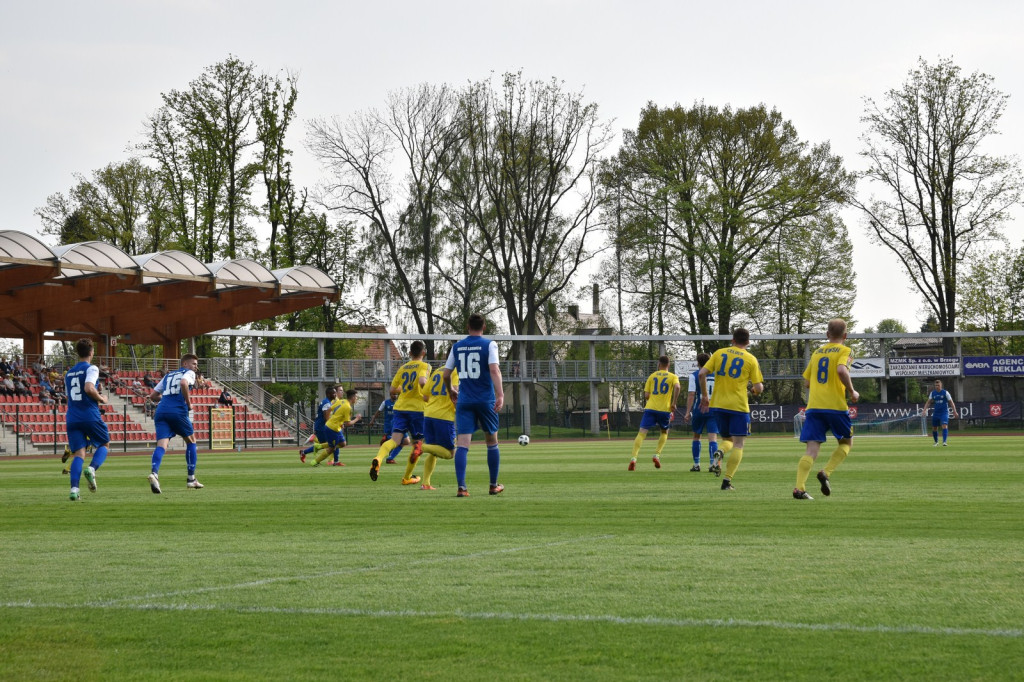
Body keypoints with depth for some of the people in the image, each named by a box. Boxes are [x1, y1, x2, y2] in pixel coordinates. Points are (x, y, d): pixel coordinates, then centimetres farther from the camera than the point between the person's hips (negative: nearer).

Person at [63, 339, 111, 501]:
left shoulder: (68, 373, 19)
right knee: (103, 444, 15)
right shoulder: (91, 368, -2)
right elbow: (89, 388, -19)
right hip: (90, 416, -5)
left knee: (79, 453, 0)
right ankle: (92, 469, -14)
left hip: (72, 418, 5)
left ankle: (74, 488, -20)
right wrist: (101, 399, -1)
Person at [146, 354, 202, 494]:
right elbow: (183, 383, -14)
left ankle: (154, 473, -38)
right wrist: (189, 403, -3)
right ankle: (191, 479, 17)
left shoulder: (168, 375, 30)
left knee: (162, 444, -9)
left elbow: (153, 396, 27)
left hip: (161, 412, 5)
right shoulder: (189, 373, 11)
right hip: (178, 411, -5)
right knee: (191, 440, 16)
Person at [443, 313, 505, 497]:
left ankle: (461, 487, -18)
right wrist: (500, 395, -21)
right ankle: (494, 485, 23)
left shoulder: (457, 347, 7)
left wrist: (451, 391, 29)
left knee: (462, 444, -5)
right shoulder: (489, 345, -3)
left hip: (464, 401, 2)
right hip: (486, 399, -2)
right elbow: (494, 370, -16)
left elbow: (446, 374, 11)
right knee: (492, 442, 15)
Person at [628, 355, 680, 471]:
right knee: (664, 432, 24)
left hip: (650, 408, 0)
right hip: (665, 409, 0)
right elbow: (677, 387, -14)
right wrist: (674, 403, -7)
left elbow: (646, 395, 7)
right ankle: (657, 455, 6)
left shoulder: (652, 376, 12)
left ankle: (634, 458, -24)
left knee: (641, 433, -6)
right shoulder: (673, 377, 8)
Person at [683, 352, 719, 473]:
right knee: (713, 438, -5)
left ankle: (696, 464, 18)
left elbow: (691, 395, -9)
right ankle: (713, 462, -24)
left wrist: (688, 412, -9)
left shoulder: (694, 375, -2)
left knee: (696, 436, 16)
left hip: (699, 410, -1)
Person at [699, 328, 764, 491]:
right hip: (738, 406, -3)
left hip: (718, 405, 3)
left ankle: (720, 452, -16)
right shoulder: (751, 360, 0)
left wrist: (705, 396, 9)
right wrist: (755, 390, 21)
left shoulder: (719, 353, 6)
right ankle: (727, 481, -10)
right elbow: (759, 388, -3)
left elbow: (701, 374, -1)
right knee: (738, 444, 2)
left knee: (727, 439, 20)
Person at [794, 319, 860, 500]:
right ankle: (826, 473, -3)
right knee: (846, 441, 18)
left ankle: (799, 487, -20)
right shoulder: (844, 351, 2)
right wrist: (852, 392, -8)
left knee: (812, 449, -2)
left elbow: (806, 383, 20)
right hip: (836, 406, -4)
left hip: (813, 407, 4)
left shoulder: (817, 353, 18)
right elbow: (841, 370, -20)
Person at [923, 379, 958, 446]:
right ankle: (936, 442, 26)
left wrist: (955, 412, -7)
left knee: (944, 426, -21)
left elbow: (951, 402, -1)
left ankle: (945, 441, -24)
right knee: (934, 428, 7)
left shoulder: (945, 393, -4)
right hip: (936, 413, 4)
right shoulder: (932, 393, 6)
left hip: (944, 413, -4)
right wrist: (925, 410, -7)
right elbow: (928, 402, 8)